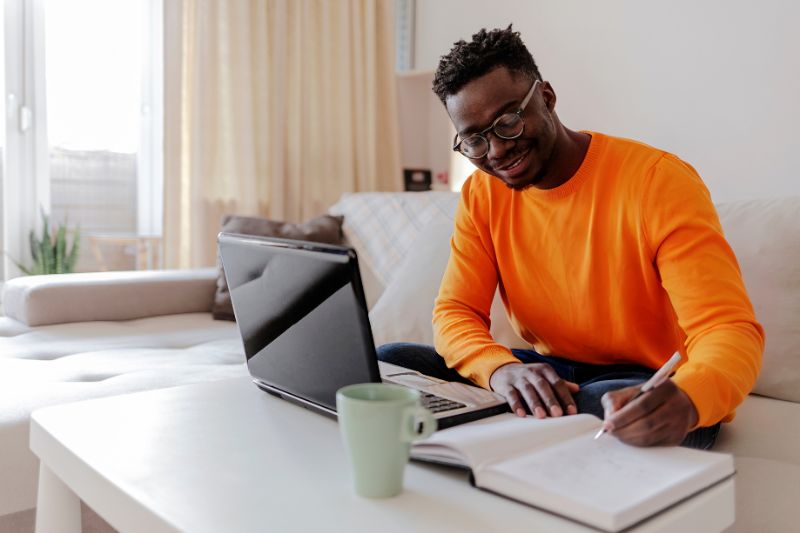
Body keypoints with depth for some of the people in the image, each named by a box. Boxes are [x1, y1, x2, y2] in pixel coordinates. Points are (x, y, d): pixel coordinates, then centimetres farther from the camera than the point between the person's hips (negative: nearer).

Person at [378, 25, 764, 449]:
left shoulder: (659, 180, -16)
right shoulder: (481, 195, 0)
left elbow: (731, 330, -23)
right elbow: (454, 314, -6)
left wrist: (684, 400, -47)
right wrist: (501, 368, -30)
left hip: (650, 386, -3)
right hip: (543, 371, 4)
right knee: (386, 361, -13)